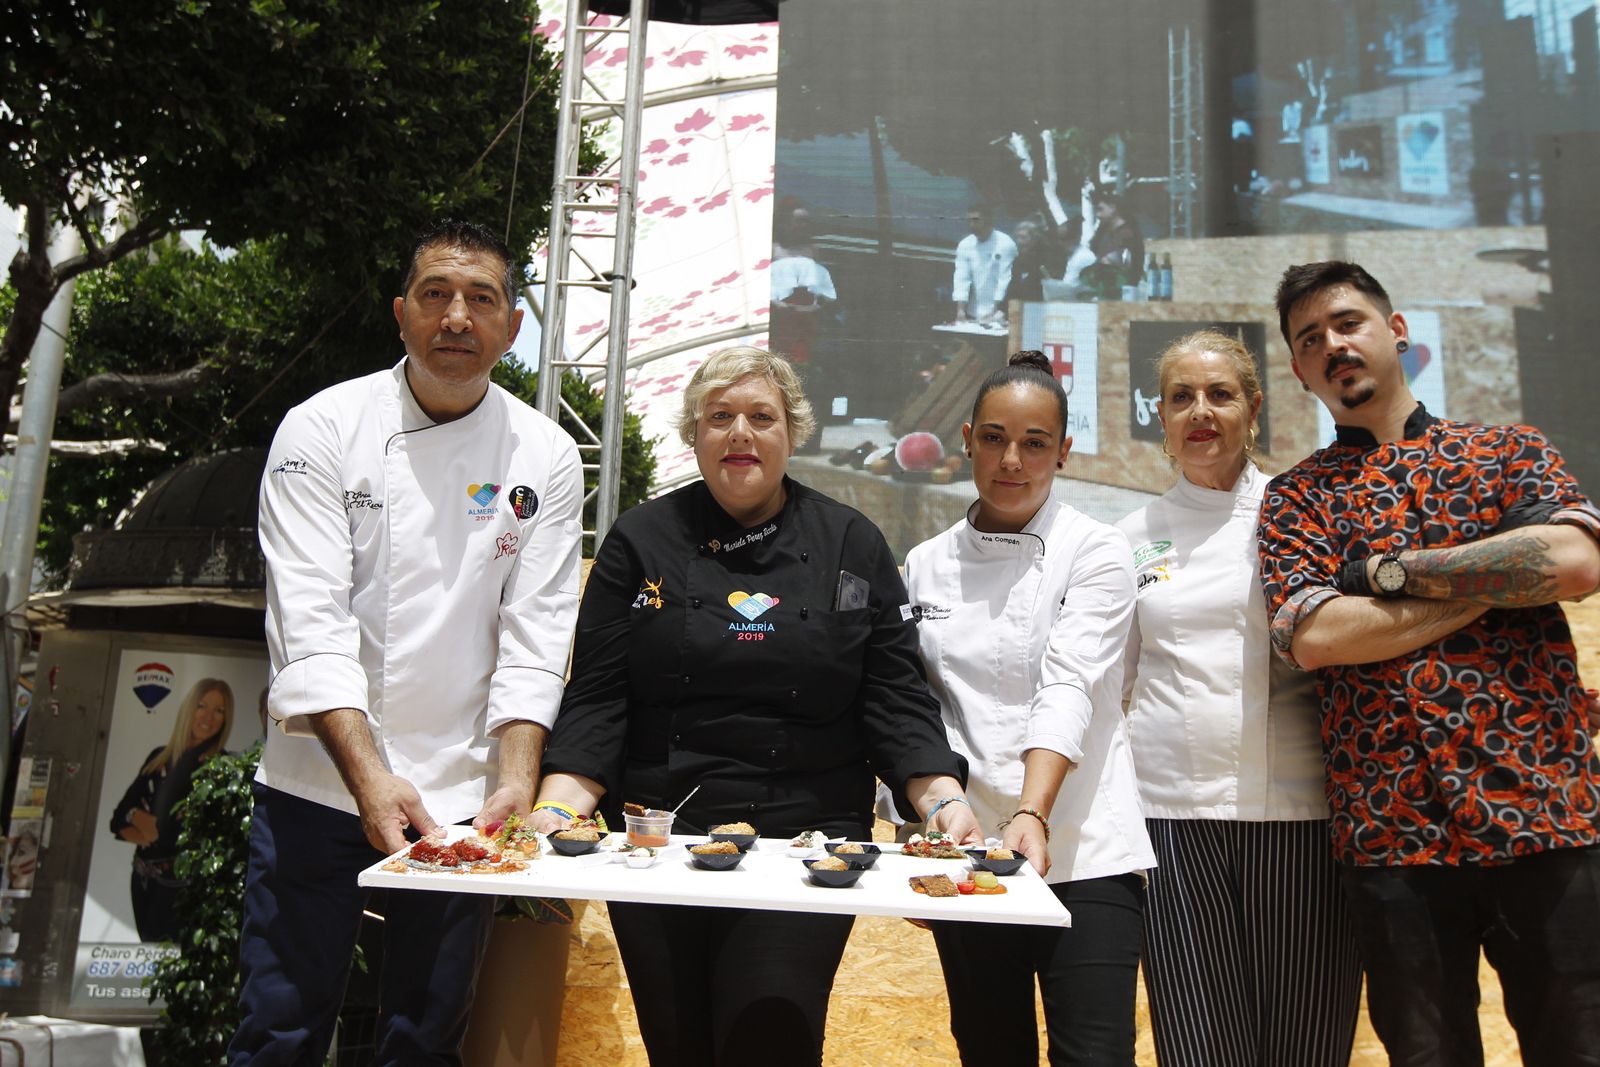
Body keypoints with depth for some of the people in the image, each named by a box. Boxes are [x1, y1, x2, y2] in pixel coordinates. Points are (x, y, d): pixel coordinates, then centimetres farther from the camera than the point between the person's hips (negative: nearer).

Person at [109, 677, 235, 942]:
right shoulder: (159, 758, 9)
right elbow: (119, 820, 8)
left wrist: (137, 816, -2)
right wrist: (149, 834, -11)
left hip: (180, 884, -5)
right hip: (143, 878, 5)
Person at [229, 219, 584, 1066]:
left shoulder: (544, 457, 0)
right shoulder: (323, 429, -5)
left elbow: (533, 636, -4)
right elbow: (310, 622, -13)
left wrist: (515, 779, -17)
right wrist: (370, 778, -23)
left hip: (462, 797, 1)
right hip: (320, 784, -1)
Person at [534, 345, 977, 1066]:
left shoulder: (852, 546, 4)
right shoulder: (641, 541, 3)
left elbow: (896, 697, 1)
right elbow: (596, 698, 0)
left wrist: (942, 799, -14)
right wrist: (559, 806, -14)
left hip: (808, 841, -1)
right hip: (659, 839, 1)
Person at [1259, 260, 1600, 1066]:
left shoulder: (1509, 451, 11)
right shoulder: (1295, 497, 8)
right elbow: (1313, 637, -10)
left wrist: (1386, 570, -7)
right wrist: (1502, 578, -7)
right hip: (1392, 832, 0)